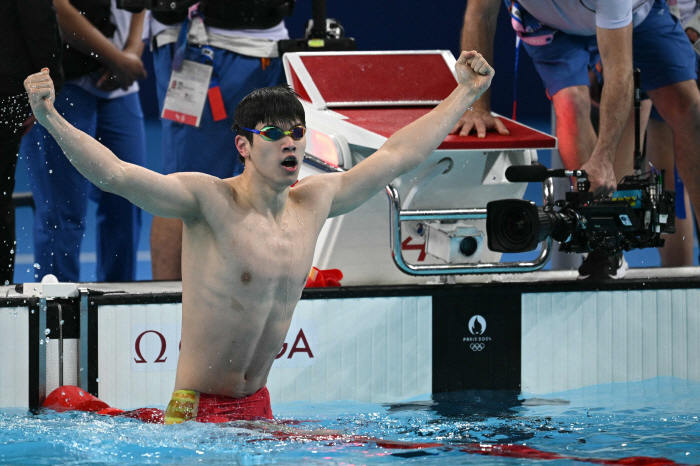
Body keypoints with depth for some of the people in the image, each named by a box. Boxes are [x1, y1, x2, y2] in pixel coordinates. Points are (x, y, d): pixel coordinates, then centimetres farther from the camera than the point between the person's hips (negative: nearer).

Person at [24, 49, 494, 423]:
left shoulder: (314, 202, 7)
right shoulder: (208, 199, -12)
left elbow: (397, 156, 19)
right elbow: (114, 174, -24)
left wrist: (466, 93, 27)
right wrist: (51, 120, -38)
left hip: (258, 410, 6)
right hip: (195, 412, -6)